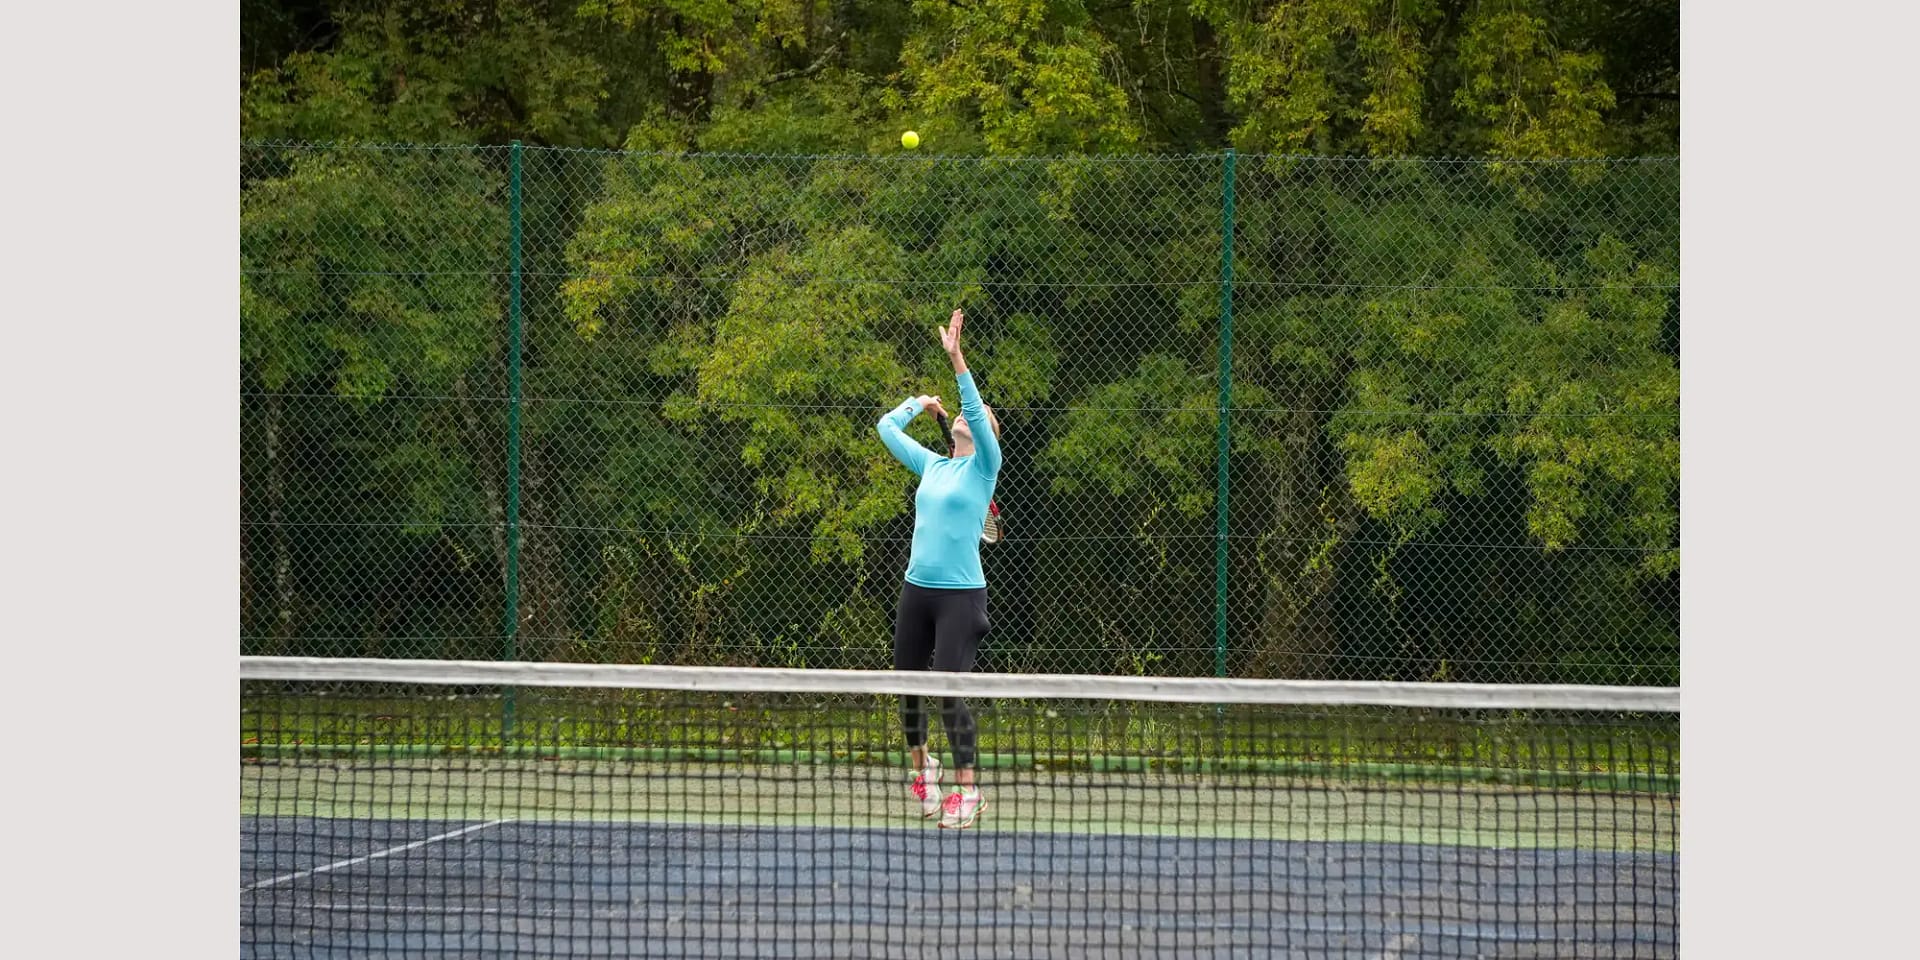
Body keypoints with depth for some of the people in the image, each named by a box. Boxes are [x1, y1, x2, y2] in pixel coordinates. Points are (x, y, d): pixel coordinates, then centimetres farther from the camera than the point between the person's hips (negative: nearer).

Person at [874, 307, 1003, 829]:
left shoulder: (984, 467, -2)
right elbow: (887, 427, 24)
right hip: (917, 590, 6)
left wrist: (957, 359, -23)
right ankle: (921, 765, 33)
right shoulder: (932, 465, 14)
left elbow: (976, 411, -18)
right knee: (908, 686, 10)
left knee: (950, 690, -12)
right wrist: (920, 402, 23)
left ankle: (968, 790, -6)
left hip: (960, 594, -6)